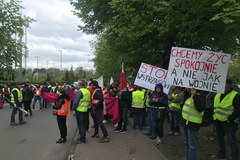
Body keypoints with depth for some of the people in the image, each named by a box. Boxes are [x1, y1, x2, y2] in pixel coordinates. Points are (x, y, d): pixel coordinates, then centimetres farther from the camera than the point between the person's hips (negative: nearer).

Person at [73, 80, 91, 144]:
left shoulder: (79, 91, -17)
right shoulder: (88, 91, 7)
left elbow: (76, 101, -18)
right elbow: (89, 100, 11)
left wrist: (73, 107, -5)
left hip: (79, 110, -8)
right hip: (85, 110, 8)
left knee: (80, 125, 1)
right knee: (84, 124, 16)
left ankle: (82, 139, 6)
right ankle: (83, 138, 25)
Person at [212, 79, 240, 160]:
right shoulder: (218, 95, 11)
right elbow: (214, 107, 21)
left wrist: (229, 119, -20)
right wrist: (214, 116, 10)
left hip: (229, 122, -7)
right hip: (218, 121, 7)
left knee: (232, 140, -1)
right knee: (219, 139, 18)